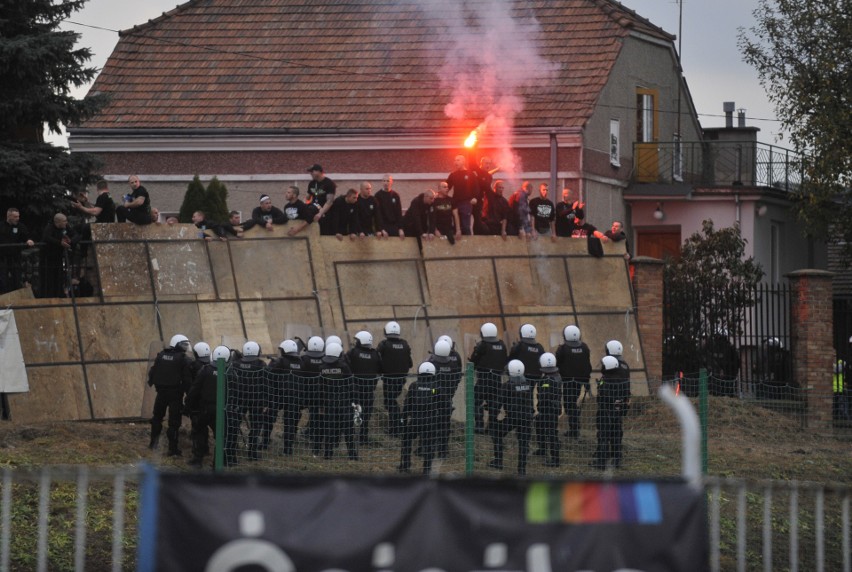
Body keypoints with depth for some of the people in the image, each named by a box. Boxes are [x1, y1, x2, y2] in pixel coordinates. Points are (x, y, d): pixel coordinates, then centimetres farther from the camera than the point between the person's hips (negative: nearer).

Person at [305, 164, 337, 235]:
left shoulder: (329, 183, -10)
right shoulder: (312, 183, 11)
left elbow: (329, 202, -18)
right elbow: (308, 198, 24)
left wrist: (320, 213, -30)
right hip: (313, 214, 6)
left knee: (326, 235, -9)